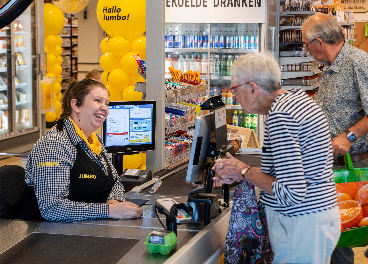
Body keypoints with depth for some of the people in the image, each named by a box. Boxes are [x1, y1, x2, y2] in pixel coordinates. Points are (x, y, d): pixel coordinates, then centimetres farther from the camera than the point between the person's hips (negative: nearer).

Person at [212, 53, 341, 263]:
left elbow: (291, 194, -24)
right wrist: (239, 173, 11)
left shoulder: (280, 115, -21)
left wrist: (245, 172, -11)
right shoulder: (298, 98, 10)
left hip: (302, 225, -10)